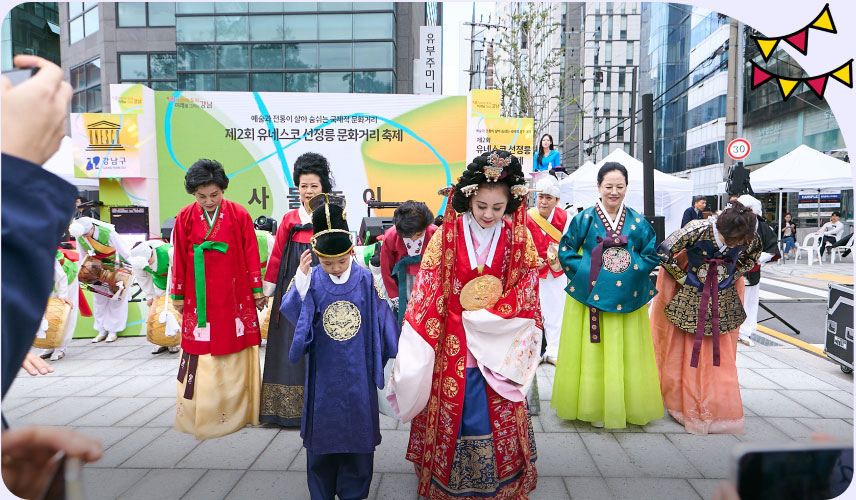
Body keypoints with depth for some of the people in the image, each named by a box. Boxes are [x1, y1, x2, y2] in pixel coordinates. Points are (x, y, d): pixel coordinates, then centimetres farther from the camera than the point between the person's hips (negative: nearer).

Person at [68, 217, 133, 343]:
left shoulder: (108, 233, -26)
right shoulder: (80, 238, -10)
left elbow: (125, 252, -18)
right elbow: (83, 258, 6)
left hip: (117, 269, -5)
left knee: (116, 299, 0)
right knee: (99, 300, 6)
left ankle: (113, 331, 9)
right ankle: (101, 331, 16)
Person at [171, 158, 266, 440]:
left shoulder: (239, 215, -4)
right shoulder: (185, 218, -1)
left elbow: (251, 255, 0)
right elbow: (180, 259, 5)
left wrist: (257, 291, 1)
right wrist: (178, 296, 9)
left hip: (234, 296, 0)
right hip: (200, 298, 1)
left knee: (235, 353, 6)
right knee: (199, 356, 3)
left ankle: (238, 411, 21)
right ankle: (197, 415, 19)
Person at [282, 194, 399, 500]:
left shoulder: (365, 280, -6)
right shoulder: (312, 281, -5)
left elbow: (382, 318, -1)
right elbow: (293, 313, -14)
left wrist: (396, 350, 0)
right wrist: (301, 278, -22)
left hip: (357, 374, 0)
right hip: (324, 374, 0)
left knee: (357, 427, 11)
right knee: (322, 429, 13)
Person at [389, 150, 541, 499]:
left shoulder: (519, 238, -5)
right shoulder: (447, 234, -9)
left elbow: (525, 295, -2)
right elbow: (426, 293, -9)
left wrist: (480, 317, -11)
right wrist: (410, 360, -12)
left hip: (499, 345, 1)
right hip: (452, 344, -1)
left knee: (500, 419, 11)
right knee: (451, 413, 10)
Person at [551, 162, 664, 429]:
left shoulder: (638, 221, 6)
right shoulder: (584, 218, 0)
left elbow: (652, 255, 8)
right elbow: (565, 251, 0)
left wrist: (631, 268, -7)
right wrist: (587, 270, -11)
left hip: (627, 298, 2)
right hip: (592, 297, -2)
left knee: (626, 352, 7)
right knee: (592, 352, 3)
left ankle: (626, 405, 23)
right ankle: (594, 406, 16)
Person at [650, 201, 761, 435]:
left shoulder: (749, 239, -16)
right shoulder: (698, 231, -28)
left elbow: (754, 255, 9)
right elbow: (664, 252, -20)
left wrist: (734, 275, -1)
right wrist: (683, 278, -13)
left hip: (723, 302, 3)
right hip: (689, 299, -3)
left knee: (720, 355, 7)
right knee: (687, 353, 9)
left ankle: (719, 409, 21)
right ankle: (688, 407, 27)